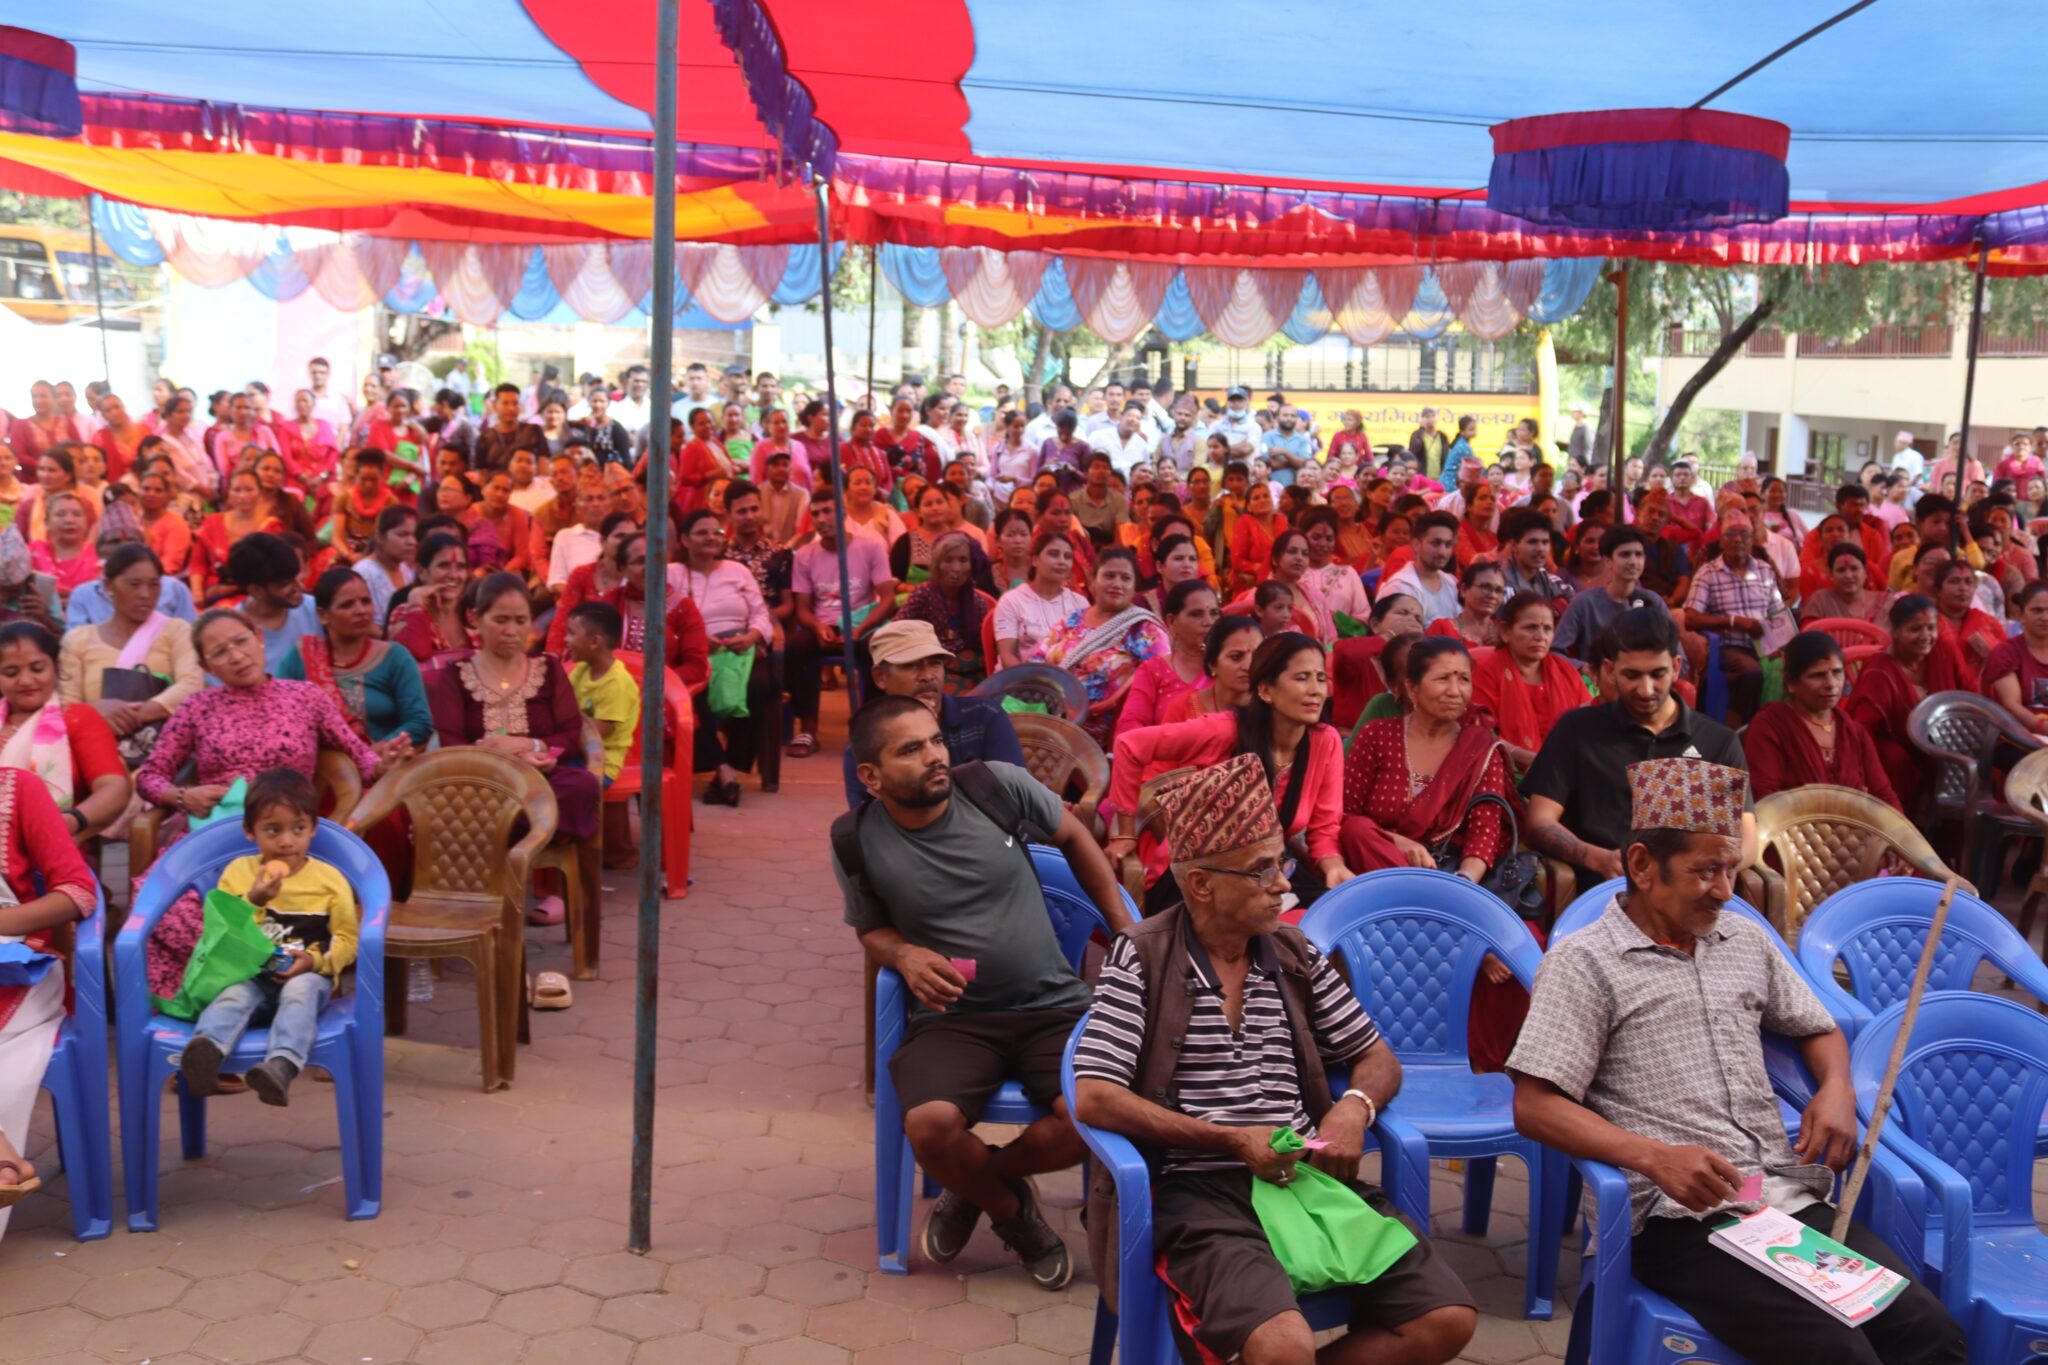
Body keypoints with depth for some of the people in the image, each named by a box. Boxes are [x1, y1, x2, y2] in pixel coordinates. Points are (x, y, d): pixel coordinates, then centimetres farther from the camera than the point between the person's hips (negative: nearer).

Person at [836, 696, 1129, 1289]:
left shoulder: (997, 784, -8)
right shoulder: (856, 841, -6)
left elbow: (1073, 836, 11)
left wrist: (1125, 929, 11)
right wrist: (904, 955, -12)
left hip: (1053, 1005, 1)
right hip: (953, 1018, 0)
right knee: (930, 1126, -30)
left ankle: (982, 1181, 10)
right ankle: (1011, 1208, 8)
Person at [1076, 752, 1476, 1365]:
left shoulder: (1295, 952, 11)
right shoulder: (1141, 958, -4)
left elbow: (1378, 1057, 20)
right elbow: (1093, 1099, -11)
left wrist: (1355, 1106, -4)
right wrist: (1233, 1139, -13)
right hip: (1201, 1188, -6)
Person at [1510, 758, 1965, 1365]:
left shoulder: (1745, 939, 17)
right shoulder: (1583, 962, -2)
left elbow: (1820, 1030, 31)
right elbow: (1535, 1109, -9)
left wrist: (1836, 1087, 8)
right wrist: (1655, 1157, -20)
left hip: (1792, 1197, 6)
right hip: (1682, 1219, -6)